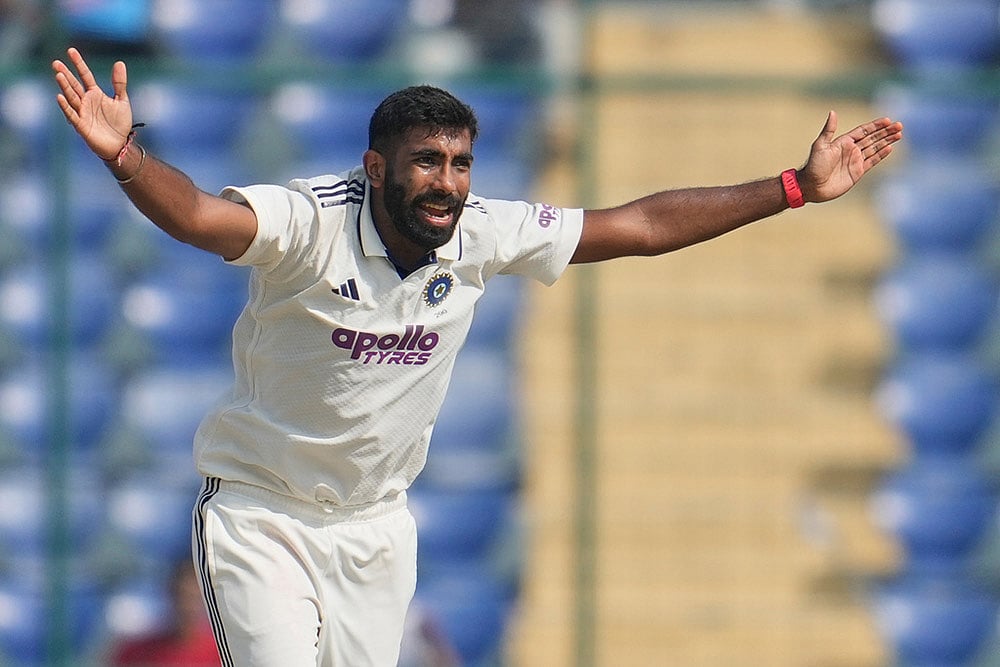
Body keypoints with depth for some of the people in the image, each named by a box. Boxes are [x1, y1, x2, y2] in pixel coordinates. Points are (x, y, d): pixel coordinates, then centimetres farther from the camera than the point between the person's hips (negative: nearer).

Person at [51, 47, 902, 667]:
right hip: (260, 514, -5)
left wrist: (797, 188, 0)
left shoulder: (483, 235, -7)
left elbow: (640, 225, 1)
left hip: (376, 524, 5)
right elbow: (199, 215, -42)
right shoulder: (310, 221, -23)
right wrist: (123, 154, -63)